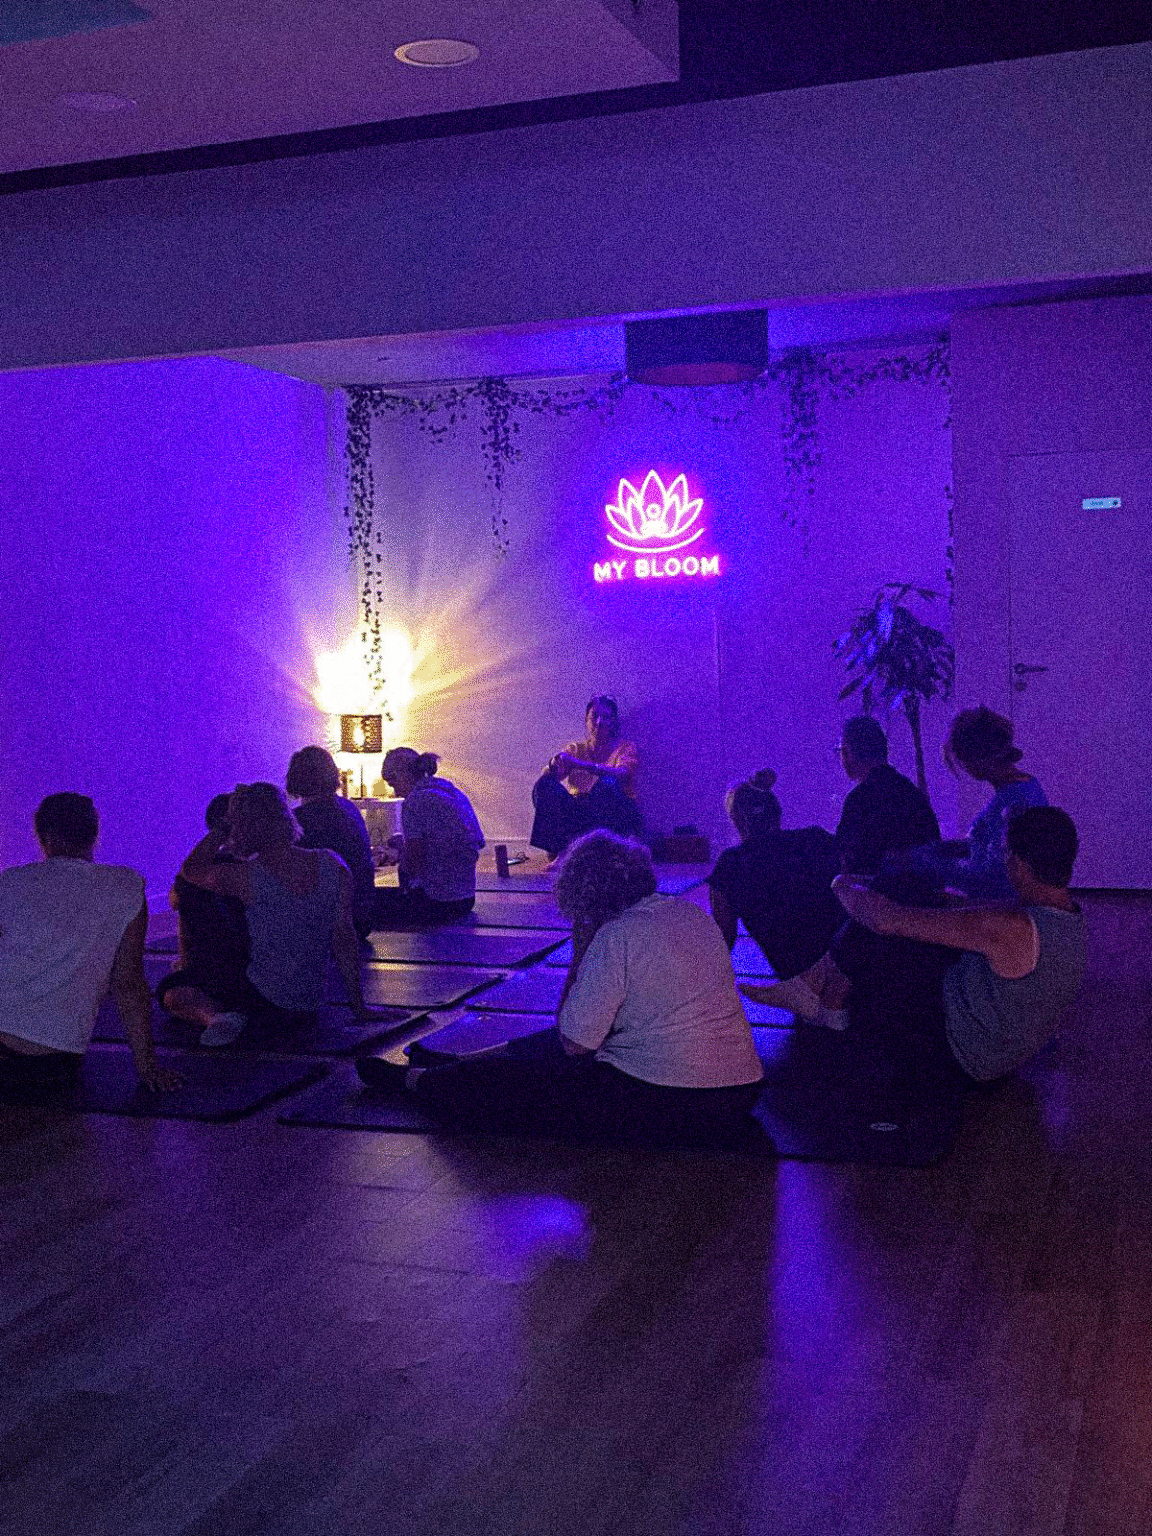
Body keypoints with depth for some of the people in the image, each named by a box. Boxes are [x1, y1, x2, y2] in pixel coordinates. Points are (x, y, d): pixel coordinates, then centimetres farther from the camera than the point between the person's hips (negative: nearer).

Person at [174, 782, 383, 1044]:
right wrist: (358, 1005, 3)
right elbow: (344, 937, -3)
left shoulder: (245, 877, -19)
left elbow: (190, 868, 1)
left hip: (265, 1007, -6)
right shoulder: (331, 864, -8)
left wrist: (225, 828, 5)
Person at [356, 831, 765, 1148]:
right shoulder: (697, 916, 9)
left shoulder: (617, 935, -15)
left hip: (662, 1107, -8)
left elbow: (573, 1043, -8)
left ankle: (414, 1080, 31)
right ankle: (463, 1061, 44)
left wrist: (580, 954, 0)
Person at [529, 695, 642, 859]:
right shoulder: (575, 749, 16)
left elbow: (622, 774, -18)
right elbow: (545, 777, 0)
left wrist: (578, 764, -31)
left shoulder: (626, 748, 6)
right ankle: (560, 852, -28)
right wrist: (554, 765, -26)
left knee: (607, 784, -32)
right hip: (579, 816, 3)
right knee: (545, 785, -19)